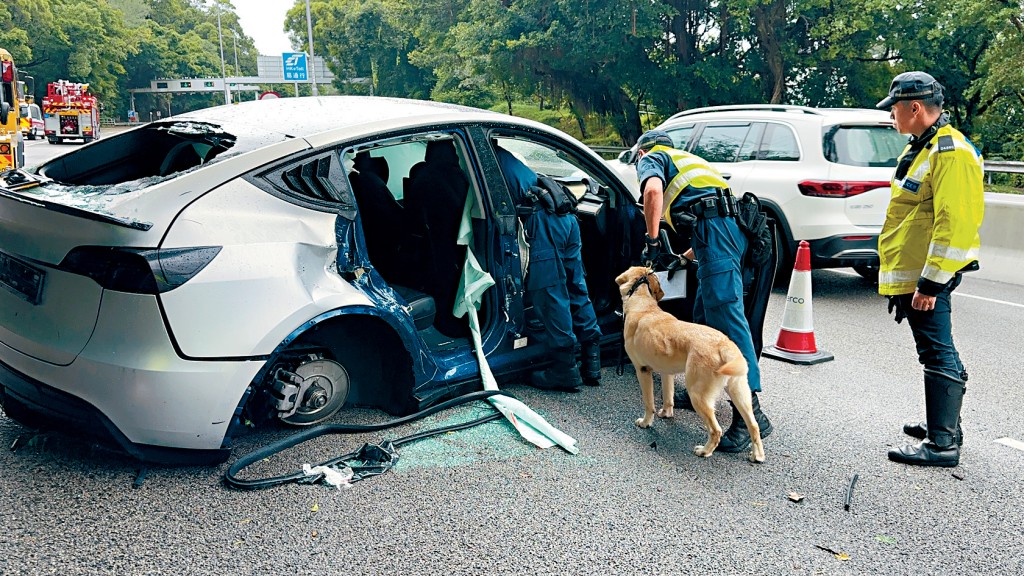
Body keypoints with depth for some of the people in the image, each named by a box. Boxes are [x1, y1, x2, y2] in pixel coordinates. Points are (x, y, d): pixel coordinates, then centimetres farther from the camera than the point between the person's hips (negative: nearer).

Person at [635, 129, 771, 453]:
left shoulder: (650, 158, 15)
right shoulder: (689, 160, 39)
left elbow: (653, 189, -13)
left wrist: (652, 239, -5)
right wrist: (684, 258, 46)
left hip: (714, 229, -9)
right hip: (733, 228, 9)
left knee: (727, 318, -15)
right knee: (704, 316, 16)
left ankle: (750, 412, -19)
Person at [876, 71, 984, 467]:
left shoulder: (950, 153, -18)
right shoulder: (922, 146, 16)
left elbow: (954, 224, -24)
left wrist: (930, 281, -24)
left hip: (926, 277, -11)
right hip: (911, 272, 11)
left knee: (937, 355, -6)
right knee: (936, 352, 19)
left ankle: (943, 444, 0)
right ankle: (943, 424, 31)